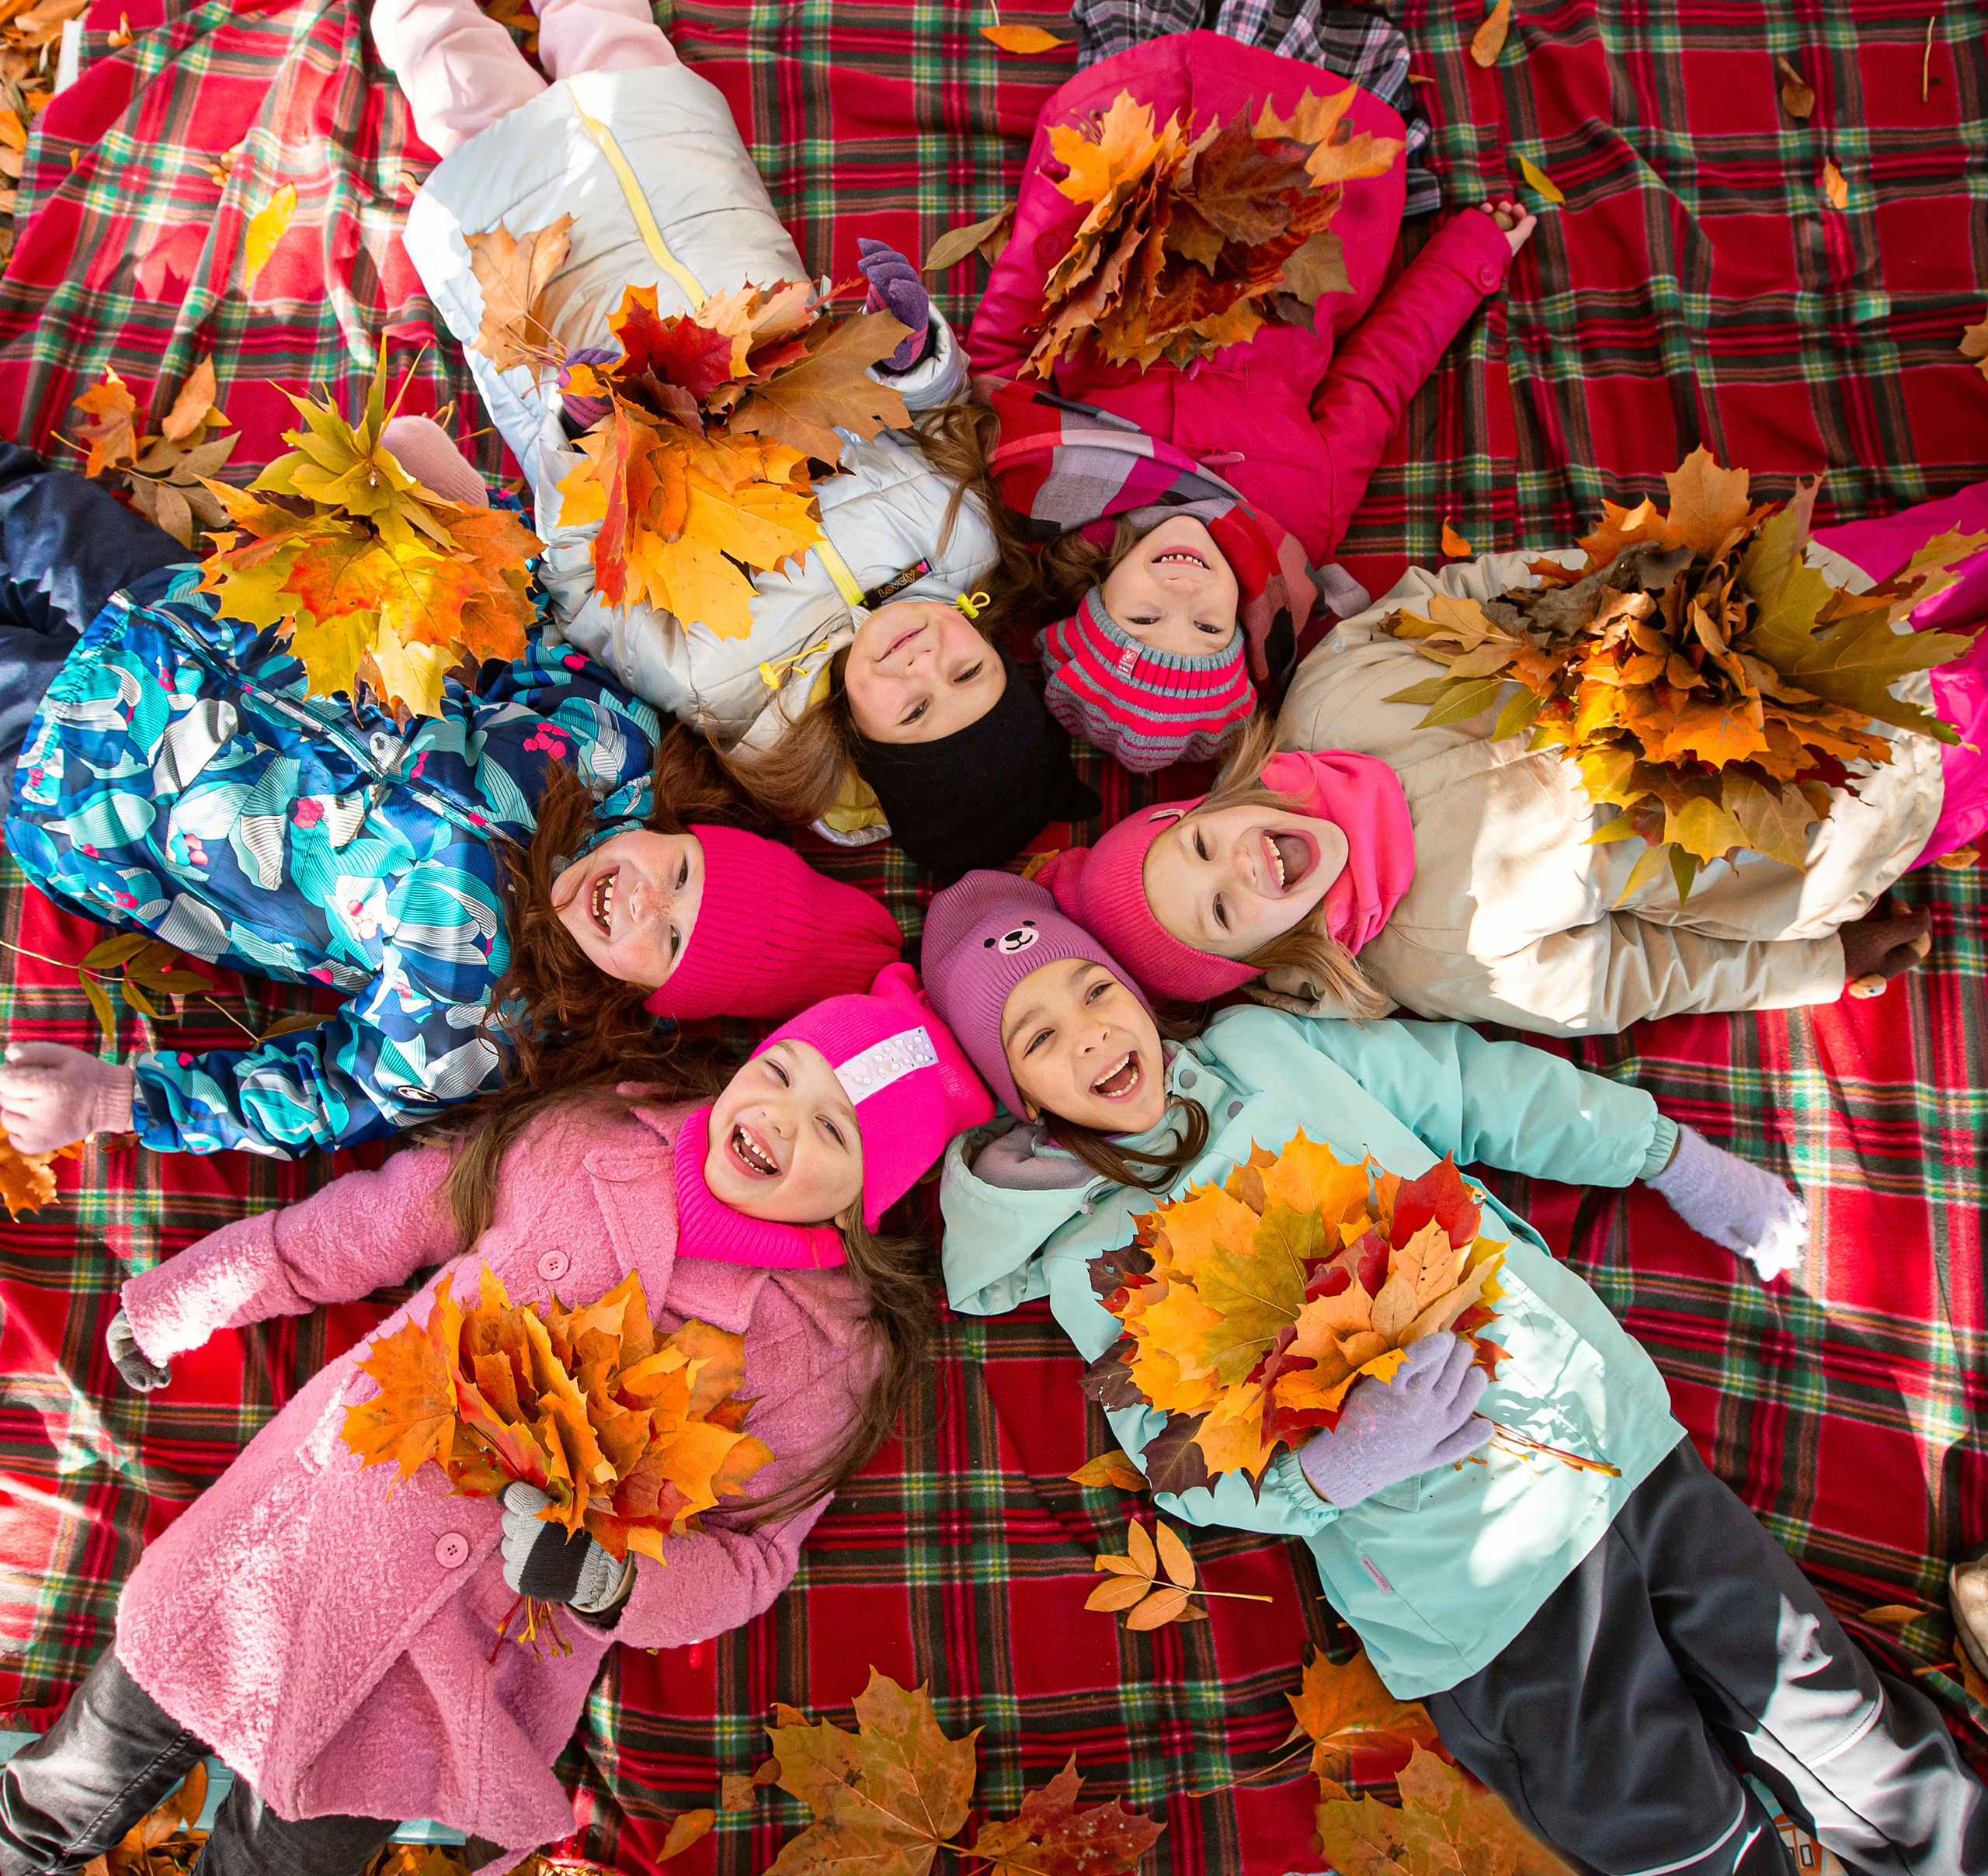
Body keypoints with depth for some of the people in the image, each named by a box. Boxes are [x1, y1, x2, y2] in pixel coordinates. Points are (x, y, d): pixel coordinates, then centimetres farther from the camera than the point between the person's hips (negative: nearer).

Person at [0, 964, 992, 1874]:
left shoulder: (832, 1350, -12)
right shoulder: (596, 1133, -7)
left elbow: (745, 1557, -6)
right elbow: (374, 1223, 4)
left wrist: (607, 1576, -25)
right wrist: (177, 1301, 14)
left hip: (479, 1646, -2)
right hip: (311, 1518, 3)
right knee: (109, 1751, 19)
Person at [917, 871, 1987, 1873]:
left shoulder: (1259, 1043, 6)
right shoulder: (1085, 1258, -4)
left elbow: (1474, 1083, 13)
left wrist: (1676, 1158, 13)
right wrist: (1335, 1468, -29)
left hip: (1619, 1428, 4)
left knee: (1857, 1755, 13)